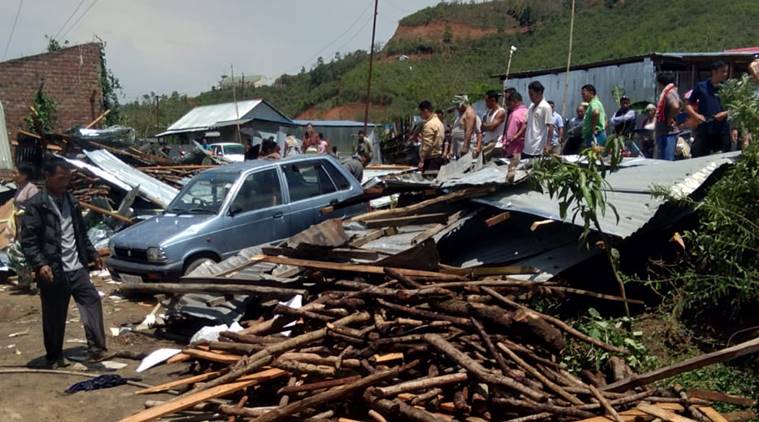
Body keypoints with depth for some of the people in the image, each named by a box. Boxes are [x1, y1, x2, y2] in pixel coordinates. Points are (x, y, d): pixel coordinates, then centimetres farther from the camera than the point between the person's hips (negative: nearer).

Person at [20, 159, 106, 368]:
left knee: (92, 301, -6)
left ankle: (96, 348, -2)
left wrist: (92, 254, 19)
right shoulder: (36, 205, -8)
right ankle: (54, 357, 20)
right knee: (54, 317, 5)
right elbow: (27, 241, -12)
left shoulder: (71, 201, 13)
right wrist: (40, 264, -23)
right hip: (53, 272, -6)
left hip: (77, 268, 6)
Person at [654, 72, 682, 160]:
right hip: (662, 133, 10)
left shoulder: (669, 93, -13)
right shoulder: (667, 92, 16)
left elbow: (675, 106, -33)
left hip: (668, 133, -10)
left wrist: (669, 120, -19)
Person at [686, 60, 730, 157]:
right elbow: (688, 105, 7)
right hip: (703, 131, -1)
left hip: (722, 131, 1)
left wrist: (726, 113, -9)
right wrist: (696, 115, -11)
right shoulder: (701, 86, 3)